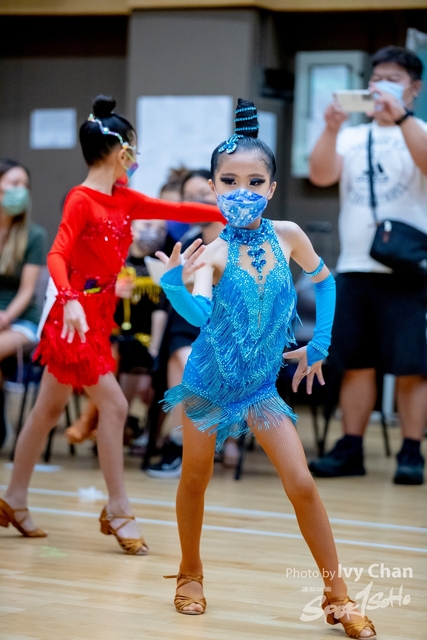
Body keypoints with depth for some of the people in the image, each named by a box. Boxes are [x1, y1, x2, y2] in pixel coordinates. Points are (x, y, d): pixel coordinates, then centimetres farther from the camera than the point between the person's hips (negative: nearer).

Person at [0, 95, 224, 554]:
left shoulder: (123, 200, 10)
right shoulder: (81, 200, -13)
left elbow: (175, 211, 11)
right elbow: (57, 256, -23)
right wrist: (70, 301, -39)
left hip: (99, 315, 9)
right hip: (76, 316, -9)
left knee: (50, 408, 14)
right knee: (113, 405, -9)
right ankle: (118, 511, -2)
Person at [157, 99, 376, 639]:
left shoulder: (287, 236, -9)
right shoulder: (214, 253, -19)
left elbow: (323, 281, 10)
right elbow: (199, 312, -36)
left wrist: (319, 344, 6)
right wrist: (174, 284, -54)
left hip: (260, 386, 2)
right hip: (209, 381, -2)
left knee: (301, 484, -5)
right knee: (195, 479, 12)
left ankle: (336, 593, 5)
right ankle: (190, 573, 34)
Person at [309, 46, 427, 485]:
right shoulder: (352, 136, 13)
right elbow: (321, 175, -3)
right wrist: (331, 128, -17)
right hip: (354, 268, 4)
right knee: (356, 363, 6)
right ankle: (350, 449, 11)